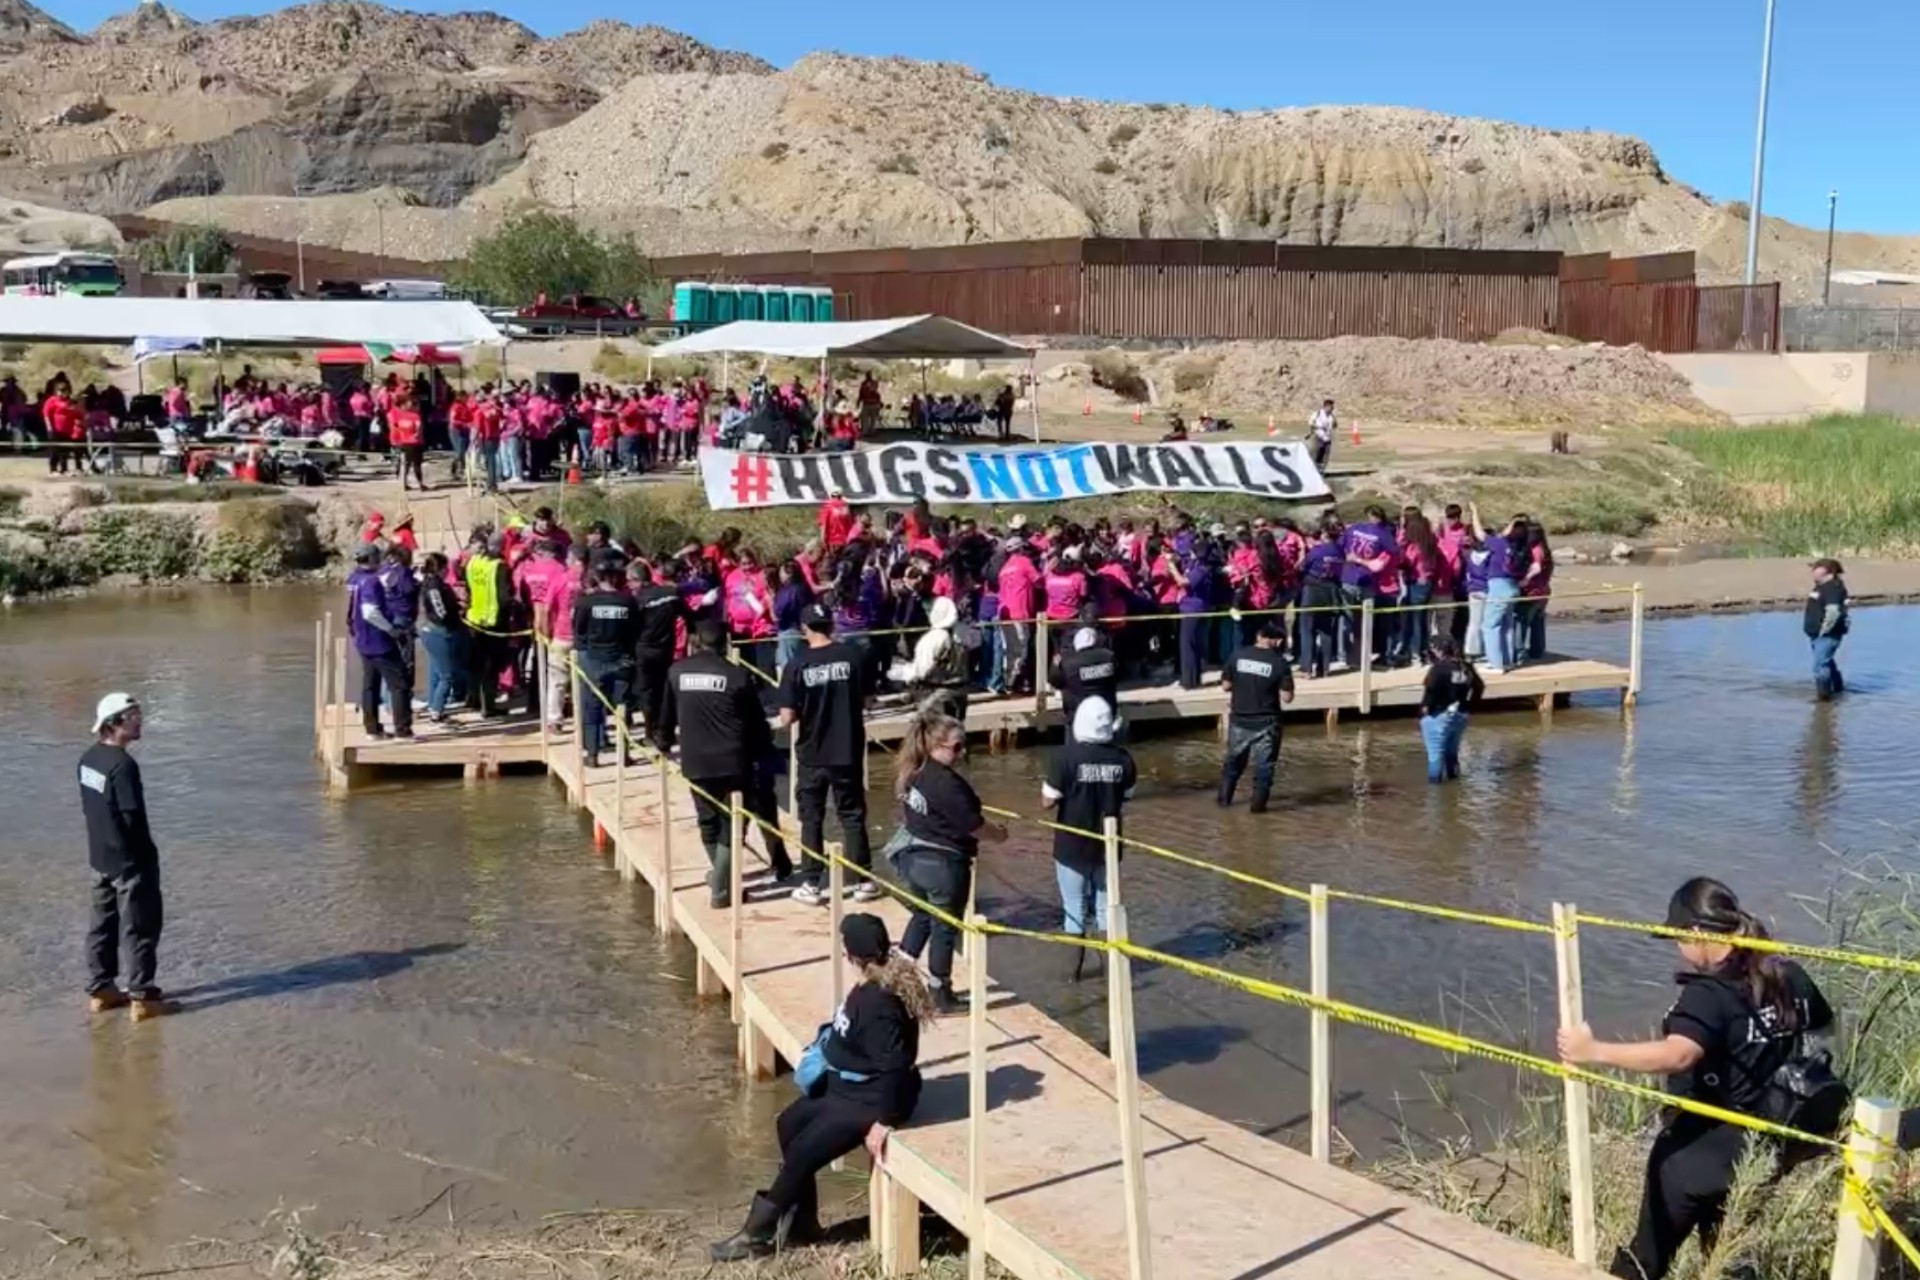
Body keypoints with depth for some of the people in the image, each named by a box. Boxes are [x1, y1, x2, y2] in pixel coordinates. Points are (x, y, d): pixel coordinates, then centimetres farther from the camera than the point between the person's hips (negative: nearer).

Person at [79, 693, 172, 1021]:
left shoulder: (88, 758, 4)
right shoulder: (123, 764, -23)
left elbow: (88, 806, 11)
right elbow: (133, 817, -22)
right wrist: (148, 856, -9)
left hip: (100, 858, 9)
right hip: (129, 860, -9)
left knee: (103, 925, 17)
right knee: (140, 928, 1)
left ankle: (100, 990, 26)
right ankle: (142, 997, 6)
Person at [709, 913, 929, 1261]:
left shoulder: (879, 1003, -31)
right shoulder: (870, 985, -1)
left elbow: (894, 1067, -31)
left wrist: (884, 1122, -26)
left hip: (869, 1101, -10)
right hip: (847, 1088, 10)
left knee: (802, 1153, -6)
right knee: (789, 1124, 13)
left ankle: (758, 1234, 13)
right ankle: (802, 1223, 22)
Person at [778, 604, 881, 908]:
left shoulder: (797, 665, -12)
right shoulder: (853, 656, -7)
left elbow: (786, 719, -13)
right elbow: (865, 701, 2)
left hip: (813, 754, -1)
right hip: (848, 751, 1)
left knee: (811, 820, 10)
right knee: (853, 817, 12)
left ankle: (811, 885, 13)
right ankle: (864, 881, 16)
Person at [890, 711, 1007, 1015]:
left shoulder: (912, 773, 1)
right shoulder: (947, 783, -25)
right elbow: (973, 825, -19)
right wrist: (998, 833, 2)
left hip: (915, 858, 8)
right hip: (944, 864, -8)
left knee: (922, 917, 25)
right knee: (945, 929, 7)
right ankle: (941, 998, 19)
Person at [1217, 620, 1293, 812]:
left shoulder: (1238, 656, -5)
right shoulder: (1280, 663, -12)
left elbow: (1225, 685, 2)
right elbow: (1286, 697, -12)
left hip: (1239, 719, 3)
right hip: (1266, 722, -3)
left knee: (1233, 759, 20)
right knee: (1264, 763, 8)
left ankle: (1224, 798, 27)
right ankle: (1258, 803, 7)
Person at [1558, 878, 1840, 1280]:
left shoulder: (1708, 993, -25)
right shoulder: (1788, 977, -1)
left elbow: (1677, 1055, -42)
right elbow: (1824, 1025, 18)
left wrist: (1595, 1051, -44)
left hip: (1700, 1149, -8)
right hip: (1764, 1144, 8)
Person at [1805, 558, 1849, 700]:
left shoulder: (1833, 587, -21)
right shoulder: (1821, 586, 13)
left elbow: (1833, 612, -32)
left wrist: (1824, 630, -23)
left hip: (1827, 635, -11)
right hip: (1816, 634, 11)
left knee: (1820, 665, -14)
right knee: (1826, 662, 26)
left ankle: (1824, 694, -7)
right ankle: (1838, 686, 43)